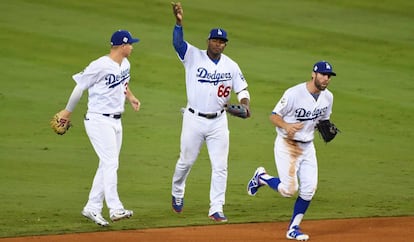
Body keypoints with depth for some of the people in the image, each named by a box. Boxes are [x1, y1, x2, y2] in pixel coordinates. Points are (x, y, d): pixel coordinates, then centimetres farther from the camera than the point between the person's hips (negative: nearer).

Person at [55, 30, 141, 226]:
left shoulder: (125, 64, 8)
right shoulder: (101, 66, -18)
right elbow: (80, 86, -9)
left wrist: (130, 97, 7)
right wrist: (68, 111, 0)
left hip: (116, 121, 9)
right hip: (99, 120, -9)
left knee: (107, 165, 9)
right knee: (110, 163, -16)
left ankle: (92, 208, 15)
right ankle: (115, 209, -21)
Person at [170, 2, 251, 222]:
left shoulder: (231, 66, 1)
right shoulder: (193, 57, -8)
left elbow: (241, 89, 4)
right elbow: (177, 43, -25)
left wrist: (244, 105, -18)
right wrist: (179, 22, -42)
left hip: (218, 121, 2)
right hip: (194, 119, -2)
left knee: (220, 166, -1)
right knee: (186, 160, 12)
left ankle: (216, 209, 5)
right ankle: (177, 194, 39)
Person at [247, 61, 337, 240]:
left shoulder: (328, 97, 0)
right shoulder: (294, 94, -20)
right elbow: (274, 116, -14)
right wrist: (287, 126, -34)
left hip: (307, 146, 6)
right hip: (286, 145, -6)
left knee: (309, 189, -2)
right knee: (289, 189, -11)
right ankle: (261, 177, 19)